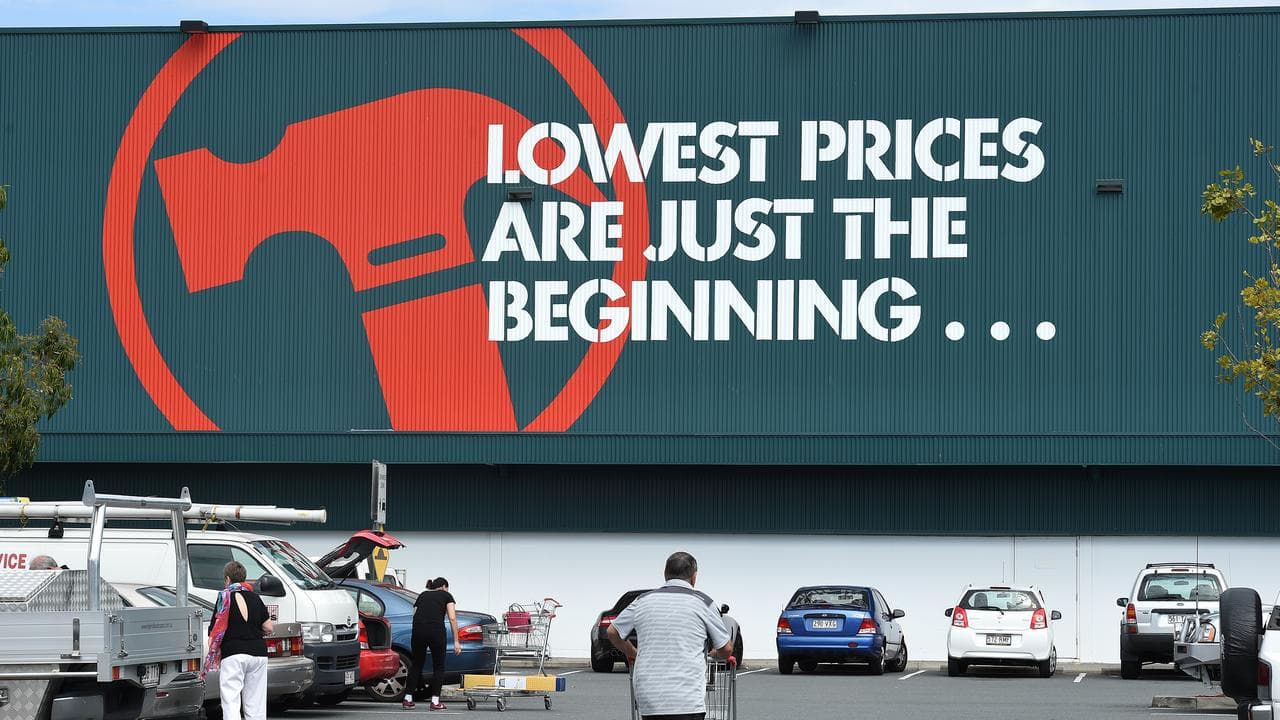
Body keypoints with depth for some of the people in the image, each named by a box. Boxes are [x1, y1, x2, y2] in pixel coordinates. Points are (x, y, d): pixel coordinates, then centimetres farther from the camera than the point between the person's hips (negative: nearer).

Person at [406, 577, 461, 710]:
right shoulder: (446, 596, 16)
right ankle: (435, 701, 6)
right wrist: (456, 641, 3)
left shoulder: (422, 596, 27)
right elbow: (452, 618, 4)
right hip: (436, 629, -3)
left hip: (418, 629, 3)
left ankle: (408, 699, 18)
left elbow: (415, 615, 18)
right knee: (438, 666, 12)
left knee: (417, 664, 19)